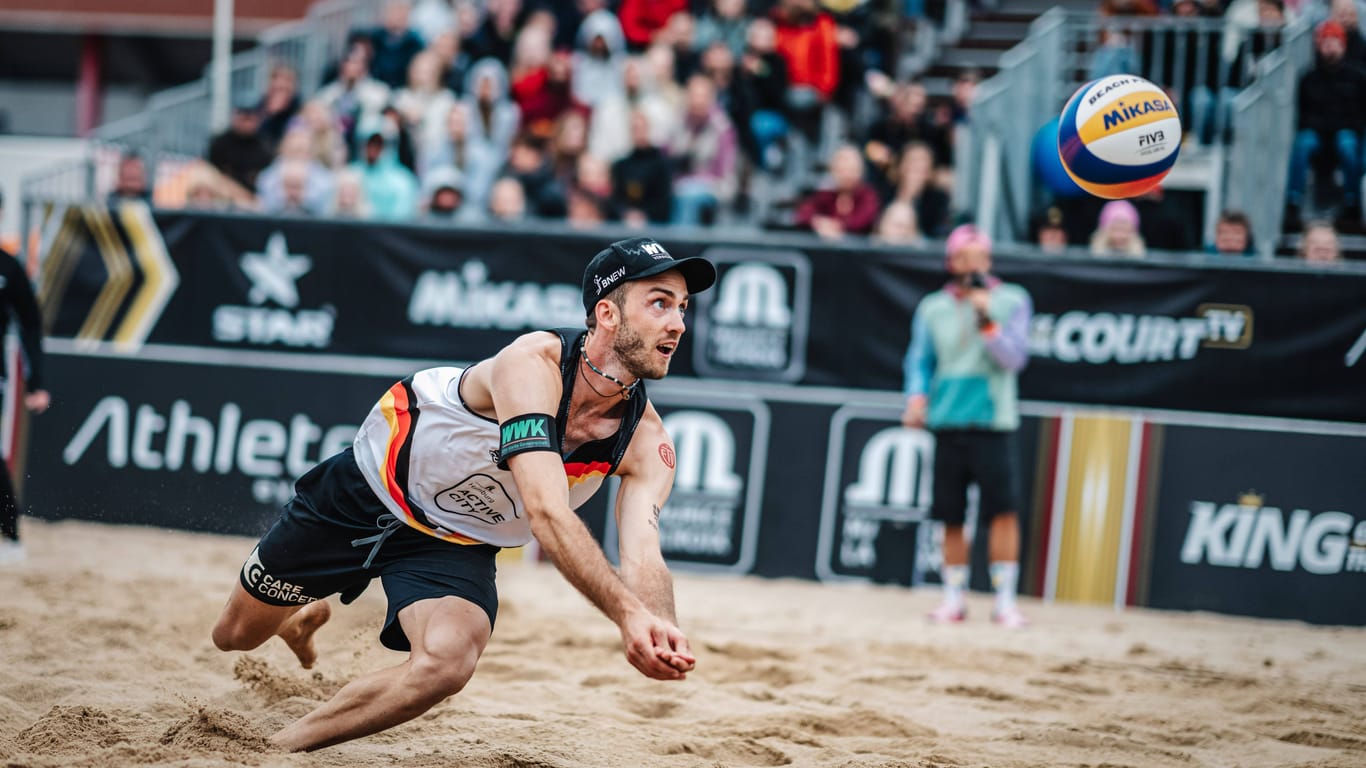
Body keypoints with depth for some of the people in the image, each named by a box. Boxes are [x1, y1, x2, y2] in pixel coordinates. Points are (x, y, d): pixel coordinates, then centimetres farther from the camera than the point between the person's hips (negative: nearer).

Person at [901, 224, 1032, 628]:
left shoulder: (1011, 301, 3)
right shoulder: (933, 307, 10)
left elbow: (1014, 358, -5)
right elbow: (919, 359, 12)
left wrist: (987, 321, -17)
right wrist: (917, 395, -6)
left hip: (992, 424, -2)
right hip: (946, 424, 3)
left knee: (1003, 510, -12)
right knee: (951, 516, 4)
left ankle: (1005, 600, -8)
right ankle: (953, 599, 14)